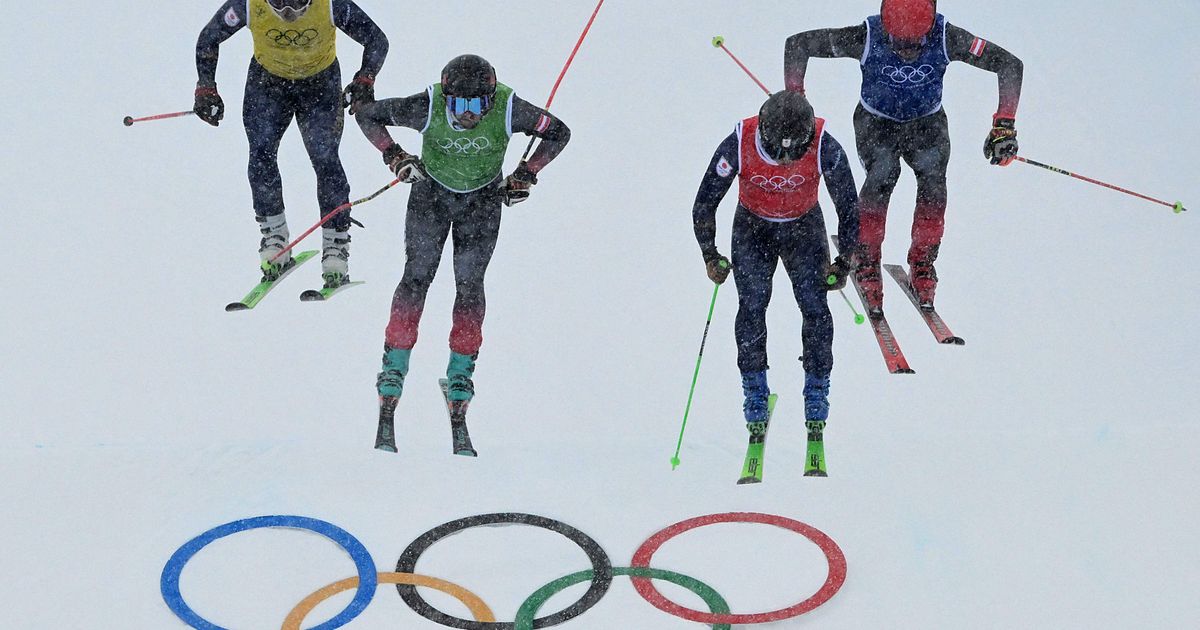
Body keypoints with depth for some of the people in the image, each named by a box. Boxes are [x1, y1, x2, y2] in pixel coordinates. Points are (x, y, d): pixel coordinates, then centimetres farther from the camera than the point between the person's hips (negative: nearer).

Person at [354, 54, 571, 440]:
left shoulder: (508, 110, -29)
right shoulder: (427, 107, -31)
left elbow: (558, 133, -11)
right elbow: (367, 115, -14)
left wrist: (525, 176, -12)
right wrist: (395, 158, -19)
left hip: (483, 200, 1)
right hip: (431, 192, 0)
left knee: (469, 284, -4)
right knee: (417, 277, -6)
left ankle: (460, 377, 5)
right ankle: (392, 374, -1)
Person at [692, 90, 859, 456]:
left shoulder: (825, 149, -29)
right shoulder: (739, 146, -29)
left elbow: (848, 206, -13)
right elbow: (705, 203, -14)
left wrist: (845, 261, -10)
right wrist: (709, 255, -11)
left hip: (805, 227, 0)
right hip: (753, 226, 0)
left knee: (815, 306, -11)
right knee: (752, 303, -14)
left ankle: (817, 396, 2)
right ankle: (755, 396, -4)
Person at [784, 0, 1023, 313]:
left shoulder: (947, 38, -29)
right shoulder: (865, 38, -30)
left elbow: (1009, 64, -21)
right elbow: (797, 44, -20)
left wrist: (1004, 124, -27)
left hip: (927, 123, 1)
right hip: (876, 122, -1)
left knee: (934, 179, -25)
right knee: (881, 176, -29)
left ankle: (922, 264, -3)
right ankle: (866, 261, -7)